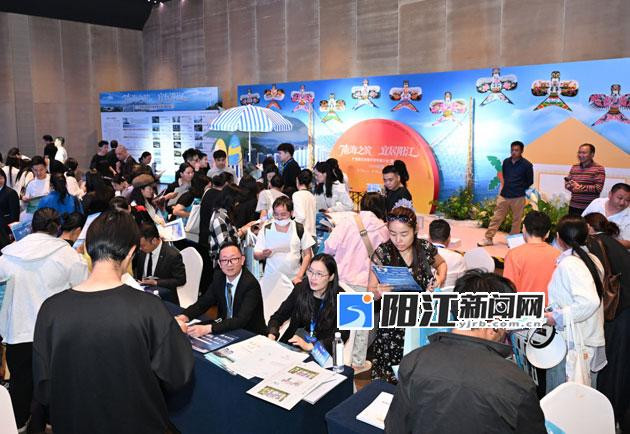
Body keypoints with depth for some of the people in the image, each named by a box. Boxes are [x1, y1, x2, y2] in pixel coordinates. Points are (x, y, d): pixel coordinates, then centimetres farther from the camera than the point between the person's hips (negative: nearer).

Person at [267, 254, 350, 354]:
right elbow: (278, 316, 9)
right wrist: (272, 334, -12)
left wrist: (310, 346, -24)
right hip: (290, 346, 4)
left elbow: (342, 335, -13)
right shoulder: (300, 289, 3)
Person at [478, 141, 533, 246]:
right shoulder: (506, 162, 6)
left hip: (518, 198, -3)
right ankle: (488, 238, 9)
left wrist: (519, 189, 3)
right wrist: (506, 187, 13)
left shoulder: (527, 165, -6)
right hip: (504, 196, 3)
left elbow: (530, 182, 2)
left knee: (516, 220, 7)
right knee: (496, 218, 4)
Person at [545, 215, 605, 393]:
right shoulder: (593, 260, 6)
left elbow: (589, 302, -29)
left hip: (571, 345, -9)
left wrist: (557, 317, -20)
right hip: (593, 342, 9)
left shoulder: (569, 264, -18)